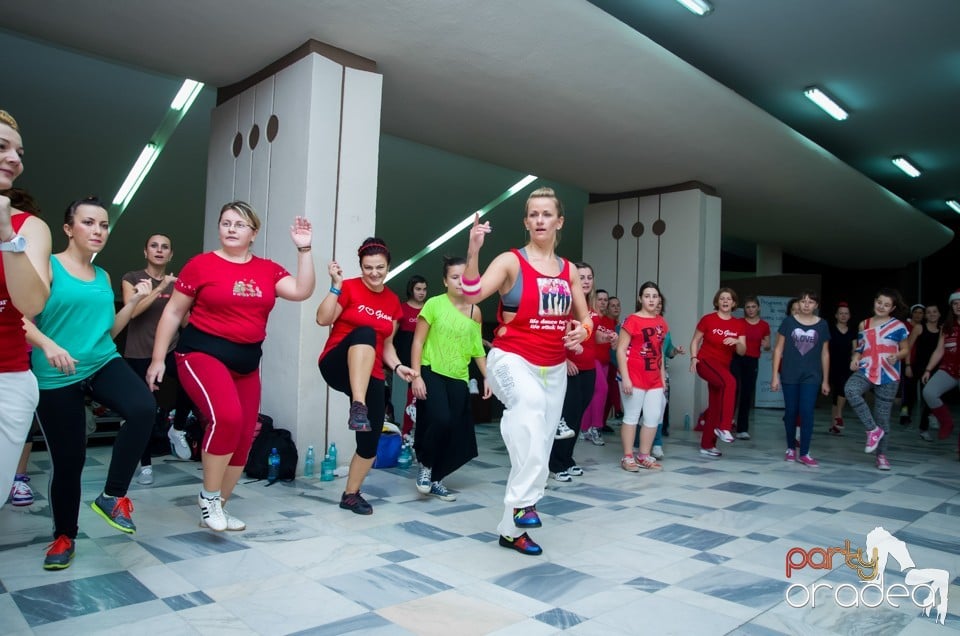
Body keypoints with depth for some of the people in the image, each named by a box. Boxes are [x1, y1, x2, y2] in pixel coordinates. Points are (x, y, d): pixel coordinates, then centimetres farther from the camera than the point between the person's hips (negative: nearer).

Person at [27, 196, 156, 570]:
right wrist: (48, 345, -31)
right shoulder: (47, 266, -6)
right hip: (57, 377, -4)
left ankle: (112, 497, -8)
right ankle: (64, 536, 28)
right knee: (69, 460, 3)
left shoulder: (103, 278, 11)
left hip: (104, 364, 4)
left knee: (143, 409, -27)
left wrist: (135, 301, 6)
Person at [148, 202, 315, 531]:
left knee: (243, 437, 7)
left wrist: (304, 249, -8)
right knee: (226, 417, -27)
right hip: (203, 353, -5)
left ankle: (217, 506, 26)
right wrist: (158, 359, -2)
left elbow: (302, 291, -5)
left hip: (247, 361, 5)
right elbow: (173, 311, 1)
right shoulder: (201, 264, -2)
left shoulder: (268, 269, 7)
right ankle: (208, 496, -4)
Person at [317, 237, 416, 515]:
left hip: (371, 376, 5)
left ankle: (351, 494, 23)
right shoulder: (349, 288, -3)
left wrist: (398, 367, -1)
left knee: (371, 440, -1)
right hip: (338, 367, -5)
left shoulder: (393, 302, 11)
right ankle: (358, 407, -46)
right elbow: (323, 319, -17)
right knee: (364, 333, -36)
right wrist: (336, 285, -24)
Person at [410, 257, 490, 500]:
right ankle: (425, 465, 7)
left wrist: (487, 377, 4)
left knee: (456, 431, 2)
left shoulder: (475, 311, 5)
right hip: (431, 373, -4)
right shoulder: (434, 304, -6)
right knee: (440, 420, -23)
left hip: (459, 379, 4)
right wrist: (416, 375, -13)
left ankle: (435, 480, 21)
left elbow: (477, 348, 11)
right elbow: (418, 341, -6)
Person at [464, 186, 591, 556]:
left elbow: (585, 319, 13)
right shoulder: (511, 261, -7)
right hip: (511, 360, -6)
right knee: (529, 403, -41)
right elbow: (474, 293, -23)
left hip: (554, 370, 6)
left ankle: (512, 529, 26)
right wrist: (473, 251, -37)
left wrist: (583, 331, -10)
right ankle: (524, 500, -35)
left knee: (538, 449, 9)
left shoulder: (569, 270, 8)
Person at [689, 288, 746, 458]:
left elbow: (742, 351, 0)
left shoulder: (739, 325, 5)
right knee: (730, 382, -35)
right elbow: (695, 341, 2)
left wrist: (737, 342, -21)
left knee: (715, 406, 8)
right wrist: (694, 358, -13)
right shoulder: (708, 319, -5)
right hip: (706, 361, -6)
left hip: (723, 366, 6)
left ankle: (707, 445, 19)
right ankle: (723, 427, -31)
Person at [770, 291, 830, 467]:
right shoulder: (789, 321, 0)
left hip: (811, 376, 0)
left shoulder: (822, 325, 4)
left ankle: (804, 453, 2)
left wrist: (826, 380, 8)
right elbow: (778, 349, 1)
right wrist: (775, 375, -3)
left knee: (807, 412, -6)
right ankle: (791, 448, 24)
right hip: (789, 375, 0)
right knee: (791, 412, 7)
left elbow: (825, 353, 9)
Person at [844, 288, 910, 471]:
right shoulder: (863, 325, 11)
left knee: (882, 414, 3)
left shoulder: (898, 326, 2)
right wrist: (855, 359, -4)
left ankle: (882, 455, 18)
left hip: (888, 375, -2)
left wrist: (897, 356, -14)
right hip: (866, 370, 2)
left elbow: (906, 350, 7)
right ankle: (873, 430, -17)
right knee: (850, 389, -32)